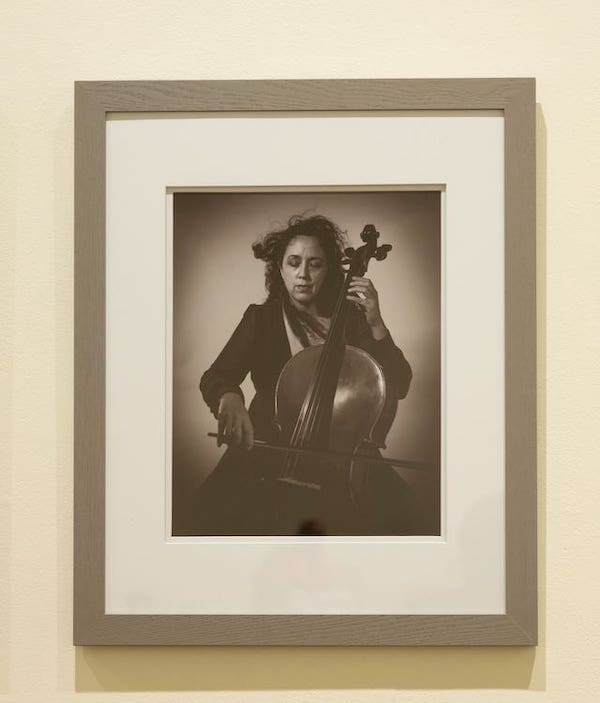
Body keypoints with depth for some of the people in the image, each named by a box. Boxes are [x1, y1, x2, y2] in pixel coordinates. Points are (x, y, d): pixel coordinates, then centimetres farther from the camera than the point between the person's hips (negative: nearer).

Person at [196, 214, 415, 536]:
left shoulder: (352, 319, 2)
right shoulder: (260, 319, 4)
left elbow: (398, 387, -4)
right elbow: (214, 378, -6)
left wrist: (376, 325, -17)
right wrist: (229, 399, -31)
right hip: (268, 445, 0)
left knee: (392, 503, -28)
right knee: (218, 504, -28)